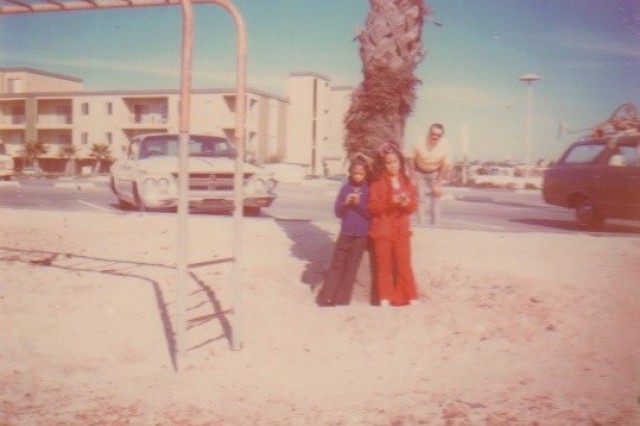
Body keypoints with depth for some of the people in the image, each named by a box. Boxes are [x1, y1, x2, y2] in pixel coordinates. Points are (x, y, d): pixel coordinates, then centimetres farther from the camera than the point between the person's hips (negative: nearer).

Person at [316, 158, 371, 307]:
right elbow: (337, 212, 2)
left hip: (361, 234, -1)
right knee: (337, 264, 3)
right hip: (345, 233, 2)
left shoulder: (369, 189, -2)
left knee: (351, 266, 4)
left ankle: (342, 299, 9)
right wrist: (346, 203, -16)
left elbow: (371, 213, -5)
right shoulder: (345, 188, 3)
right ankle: (327, 297, 7)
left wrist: (359, 204, -20)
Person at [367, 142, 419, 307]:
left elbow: (414, 205, 5)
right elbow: (372, 207, -10)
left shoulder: (406, 181, 6)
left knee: (404, 265, 3)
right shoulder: (378, 183, -3)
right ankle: (385, 298, 11)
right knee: (383, 265, 4)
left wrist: (407, 202, -17)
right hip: (382, 230, -2)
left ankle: (410, 297, 11)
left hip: (401, 230, 2)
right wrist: (389, 202, -23)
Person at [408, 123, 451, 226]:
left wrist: (438, 184, -13)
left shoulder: (445, 147, -26)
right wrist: (413, 178, -13)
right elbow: (411, 159, -14)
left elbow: (446, 166, -15)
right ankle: (421, 225, 8)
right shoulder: (419, 144, -28)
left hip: (435, 174, 1)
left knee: (436, 199, 1)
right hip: (420, 173, -1)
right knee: (421, 200, 1)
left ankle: (435, 225, 11)